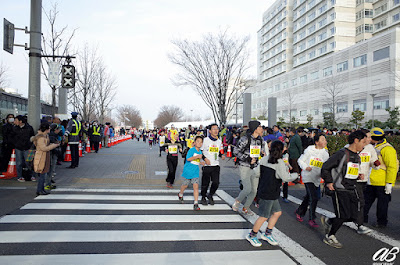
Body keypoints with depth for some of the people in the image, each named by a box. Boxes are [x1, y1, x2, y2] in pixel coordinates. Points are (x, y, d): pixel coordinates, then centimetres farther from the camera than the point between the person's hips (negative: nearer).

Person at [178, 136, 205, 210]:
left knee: (196, 186, -8)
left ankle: (196, 203, -6)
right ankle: (180, 194, 45)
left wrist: (201, 163, 5)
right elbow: (188, 159, -24)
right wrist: (197, 156, -28)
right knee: (185, 185, 14)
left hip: (195, 172, 4)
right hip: (188, 170, -4)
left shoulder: (200, 152, 9)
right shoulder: (191, 150, -12)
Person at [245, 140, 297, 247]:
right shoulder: (280, 163, -17)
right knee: (264, 216, 3)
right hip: (268, 194, -9)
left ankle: (267, 234, 27)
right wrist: (295, 175, 2)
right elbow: (286, 178, -16)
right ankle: (252, 235, 16)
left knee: (277, 212, 18)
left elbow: (257, 173, 8)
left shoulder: (264, 159, 4)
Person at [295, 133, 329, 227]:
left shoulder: (325, 153, 5)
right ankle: (311, 219, 0)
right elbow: (300, 160, -2)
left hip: (317, 178, 6)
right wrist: (305, 167, -19)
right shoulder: (309, 150, -9)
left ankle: (299, 212, 38)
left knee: (308, 196, 17)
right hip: (308, 177, -6)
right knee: (314, 197, -13)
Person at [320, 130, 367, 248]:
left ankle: (328, 221, 26)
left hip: (351, 190, 8)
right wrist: (329, 182, -12)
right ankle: (329, 237, 14)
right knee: (343, 216, -9)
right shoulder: (342, 154, -13)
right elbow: (325, 167, -11)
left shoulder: (357, 157, 13)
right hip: (339, 190, -8)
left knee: (353, 217, 3)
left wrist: (358, 176, 6)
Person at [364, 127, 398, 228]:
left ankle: (381, 222, 21)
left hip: (382, 183, -8)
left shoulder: (387, 149, -16)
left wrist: (389, 183, -20)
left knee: (382, 204, 7)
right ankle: (362, 219, 23)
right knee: (366, 201, 13)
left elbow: (393, 167, -19)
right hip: (371, 182, 8)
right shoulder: (373, 148, 12)